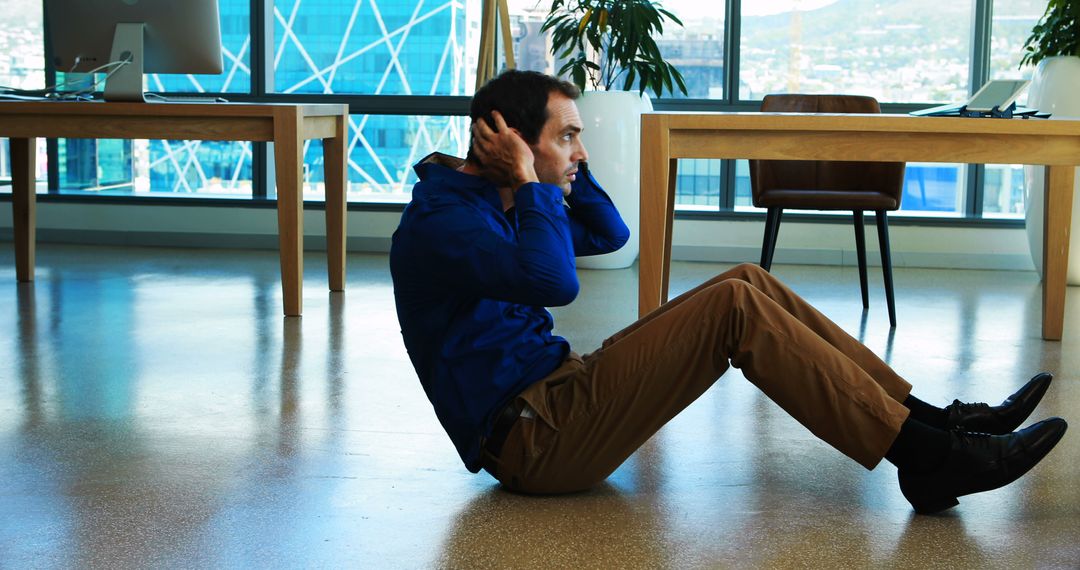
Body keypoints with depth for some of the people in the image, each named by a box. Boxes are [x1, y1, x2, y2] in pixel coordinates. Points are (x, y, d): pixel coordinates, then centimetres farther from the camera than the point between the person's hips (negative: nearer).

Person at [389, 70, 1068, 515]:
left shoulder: (492, 203, 14)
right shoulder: (439, 222, -17)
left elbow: (611, 235, 23)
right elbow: (554, 283, -32)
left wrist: (564, 166, 10)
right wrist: (530, 183, -18)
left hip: (556, 393, 10)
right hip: (531, 441, -10)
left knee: (749, 284, 2)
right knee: (736, 307, -20)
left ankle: (934, 420, 1)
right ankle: (930, 458, -16)